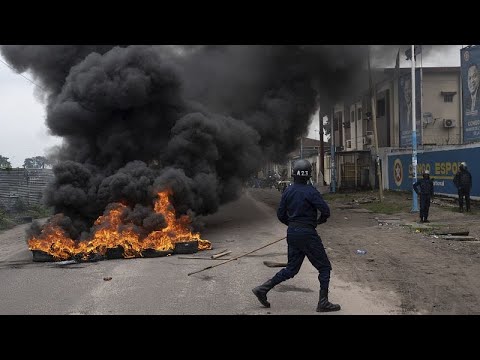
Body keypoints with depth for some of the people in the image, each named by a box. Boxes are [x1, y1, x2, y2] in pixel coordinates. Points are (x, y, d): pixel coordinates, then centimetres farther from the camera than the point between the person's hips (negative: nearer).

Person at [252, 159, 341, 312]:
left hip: (292, 233, 7)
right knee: (324, 267, 7)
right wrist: (320, 220, 4)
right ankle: (323, 303, 7)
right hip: (307, 234, -7)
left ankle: (262, 289, 11)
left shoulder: (288, 191, 5)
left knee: (291, 269, 17)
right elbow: (326, 211, -16)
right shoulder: (310, 191, -13)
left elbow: (280, 214, 8)